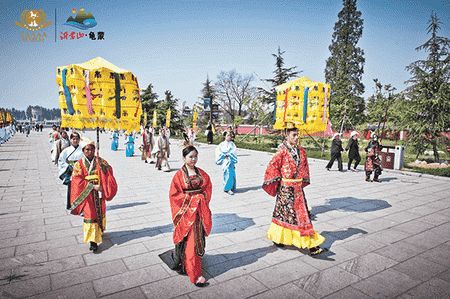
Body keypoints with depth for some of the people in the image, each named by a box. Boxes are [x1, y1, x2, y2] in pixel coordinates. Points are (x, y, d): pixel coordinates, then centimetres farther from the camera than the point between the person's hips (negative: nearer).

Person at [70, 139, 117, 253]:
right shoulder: (79, 164, -2)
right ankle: (93, 241, -2)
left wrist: (101, 164, -24)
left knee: (100, 212, 14)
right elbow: (78, 180, -9)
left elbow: (109, 171, -8)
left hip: (99, 193, 2)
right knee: (90, 215, -4)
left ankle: (100, 231, 39)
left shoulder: (100, 161, 3)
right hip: (87, 194, -2)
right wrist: (93, 186, -16)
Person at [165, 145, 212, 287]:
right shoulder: (179, 175, -6)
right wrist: (191, 199, -13)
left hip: (200, 210, 5)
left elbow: (208, 188, 10)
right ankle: (195, 274, 7)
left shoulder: (201, 173, 7)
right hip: (186, 211, -5)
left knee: (198, 237, 11)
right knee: (189, 242, -2)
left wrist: (201, 198, -7)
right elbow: (174, 194, -9)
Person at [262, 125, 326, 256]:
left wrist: (302, 182, 15)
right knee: (284, 214, 6)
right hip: (285, 188, -5)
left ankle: (312, 246, 15)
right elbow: (272, 167, -9)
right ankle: (277, 238, 26)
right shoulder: (282, 152, -12)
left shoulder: (301, 152, 6)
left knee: (302, 213, 7)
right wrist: (279, 180, -5)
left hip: (298, 188, 6)